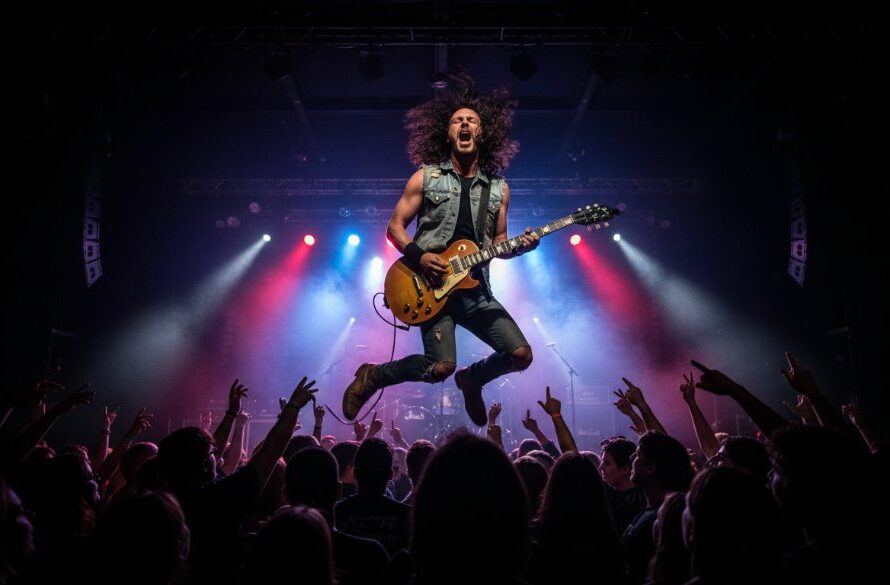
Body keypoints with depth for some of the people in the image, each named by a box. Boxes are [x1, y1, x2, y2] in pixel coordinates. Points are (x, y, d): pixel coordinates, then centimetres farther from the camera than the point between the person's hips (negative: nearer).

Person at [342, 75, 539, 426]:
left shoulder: (498, 188, 12)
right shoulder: (426, 177, 3)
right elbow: (395, 226, 5)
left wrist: (519, 245, -5)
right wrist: (418, 255, -13)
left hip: (475, 288, 4)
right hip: (432, 285, -4)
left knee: (521, 354, -9)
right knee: (440, 367, -19)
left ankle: (472, 378, 23)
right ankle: (373, 376, 8)